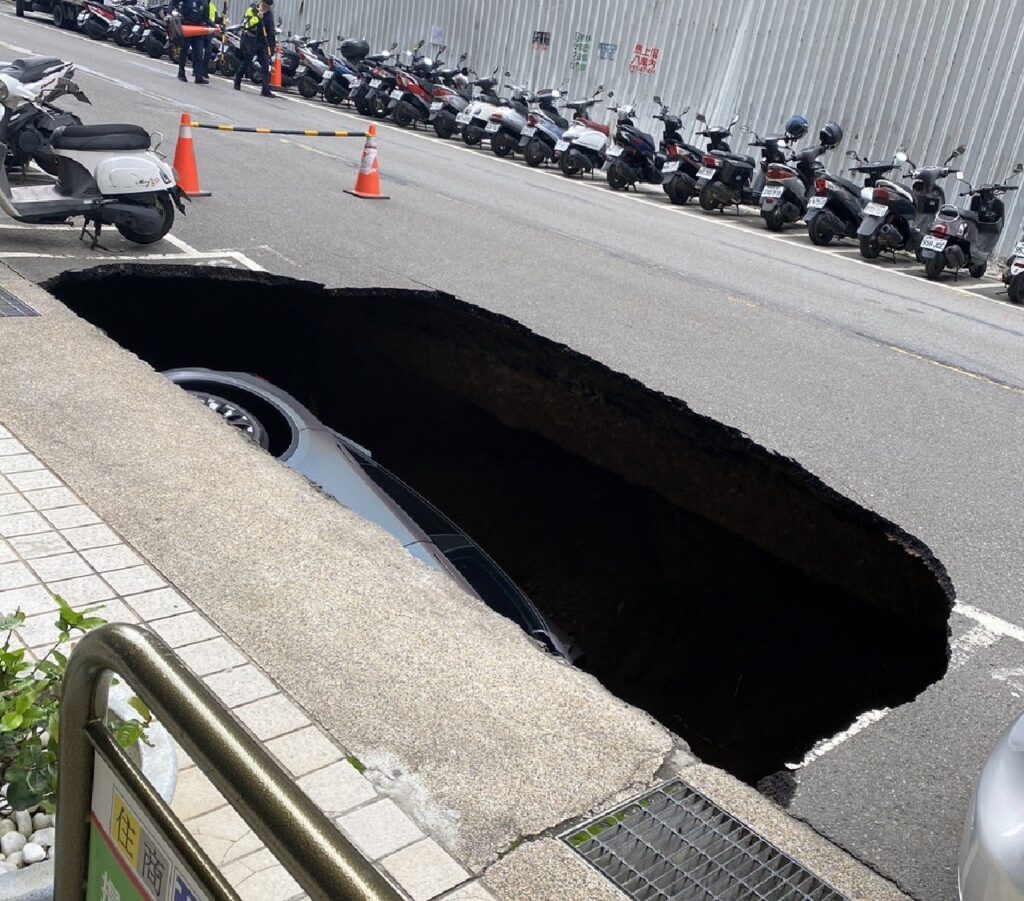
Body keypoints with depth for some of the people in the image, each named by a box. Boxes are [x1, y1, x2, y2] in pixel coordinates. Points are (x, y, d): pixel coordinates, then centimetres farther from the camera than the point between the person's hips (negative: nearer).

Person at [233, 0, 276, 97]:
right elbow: (245, 25, -20)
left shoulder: (269, 13, 8)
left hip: (263, 43, 4)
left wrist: (274, 44, 10)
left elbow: (271, 29, 16)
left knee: (266, 66, -8)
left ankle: (266, 90, -10)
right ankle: (237, 82, 28)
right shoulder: (251, 10, -7)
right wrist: (257, 17, -29)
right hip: (250, 42, -4)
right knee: (246, 64, 4)